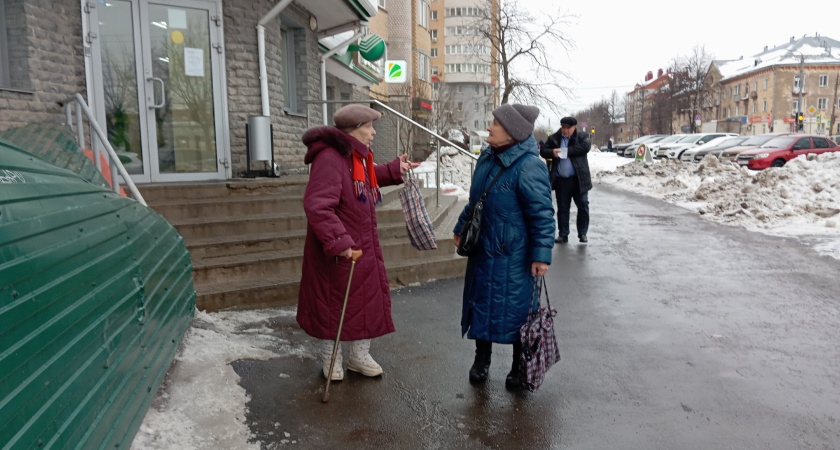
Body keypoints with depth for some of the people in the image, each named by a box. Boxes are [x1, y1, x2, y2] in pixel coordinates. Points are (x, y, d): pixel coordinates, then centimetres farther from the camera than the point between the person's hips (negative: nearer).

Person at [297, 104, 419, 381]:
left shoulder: (357, 157, 9)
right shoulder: (330, 159, -24)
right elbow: (317, 205, -32)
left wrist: (394, 170, 19)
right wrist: (337, 241, -36)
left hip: (364, 247, 10)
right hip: (336, 252, -9)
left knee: (369, 298, 15)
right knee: (333, 303, 8)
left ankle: (359, 356, 33)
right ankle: (330, 360, 30)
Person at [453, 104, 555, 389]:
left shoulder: (529, 167, -21)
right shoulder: (487, 158, 5)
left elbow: (542, 214, -20)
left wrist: (542, 255, -21)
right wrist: (462, 227, 24)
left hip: (513, 256, -8)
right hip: (483, 248, 8)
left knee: (516, 308, 6)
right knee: (481, 302, 16)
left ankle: (520, 368, 26)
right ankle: (481, 359, 34)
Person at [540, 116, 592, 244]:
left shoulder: (582, 137, 2)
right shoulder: (553, 138, 6)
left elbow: (585, 147, -16)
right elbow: (543, 151, 0)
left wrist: (567, 151, -20)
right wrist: (552, 152, -21)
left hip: (579, 179, -1)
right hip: (561, 180, 1)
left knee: (583, 206, 5)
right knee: (562, 208, 9)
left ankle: (582, 233, 18)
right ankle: (563, 234, 18)